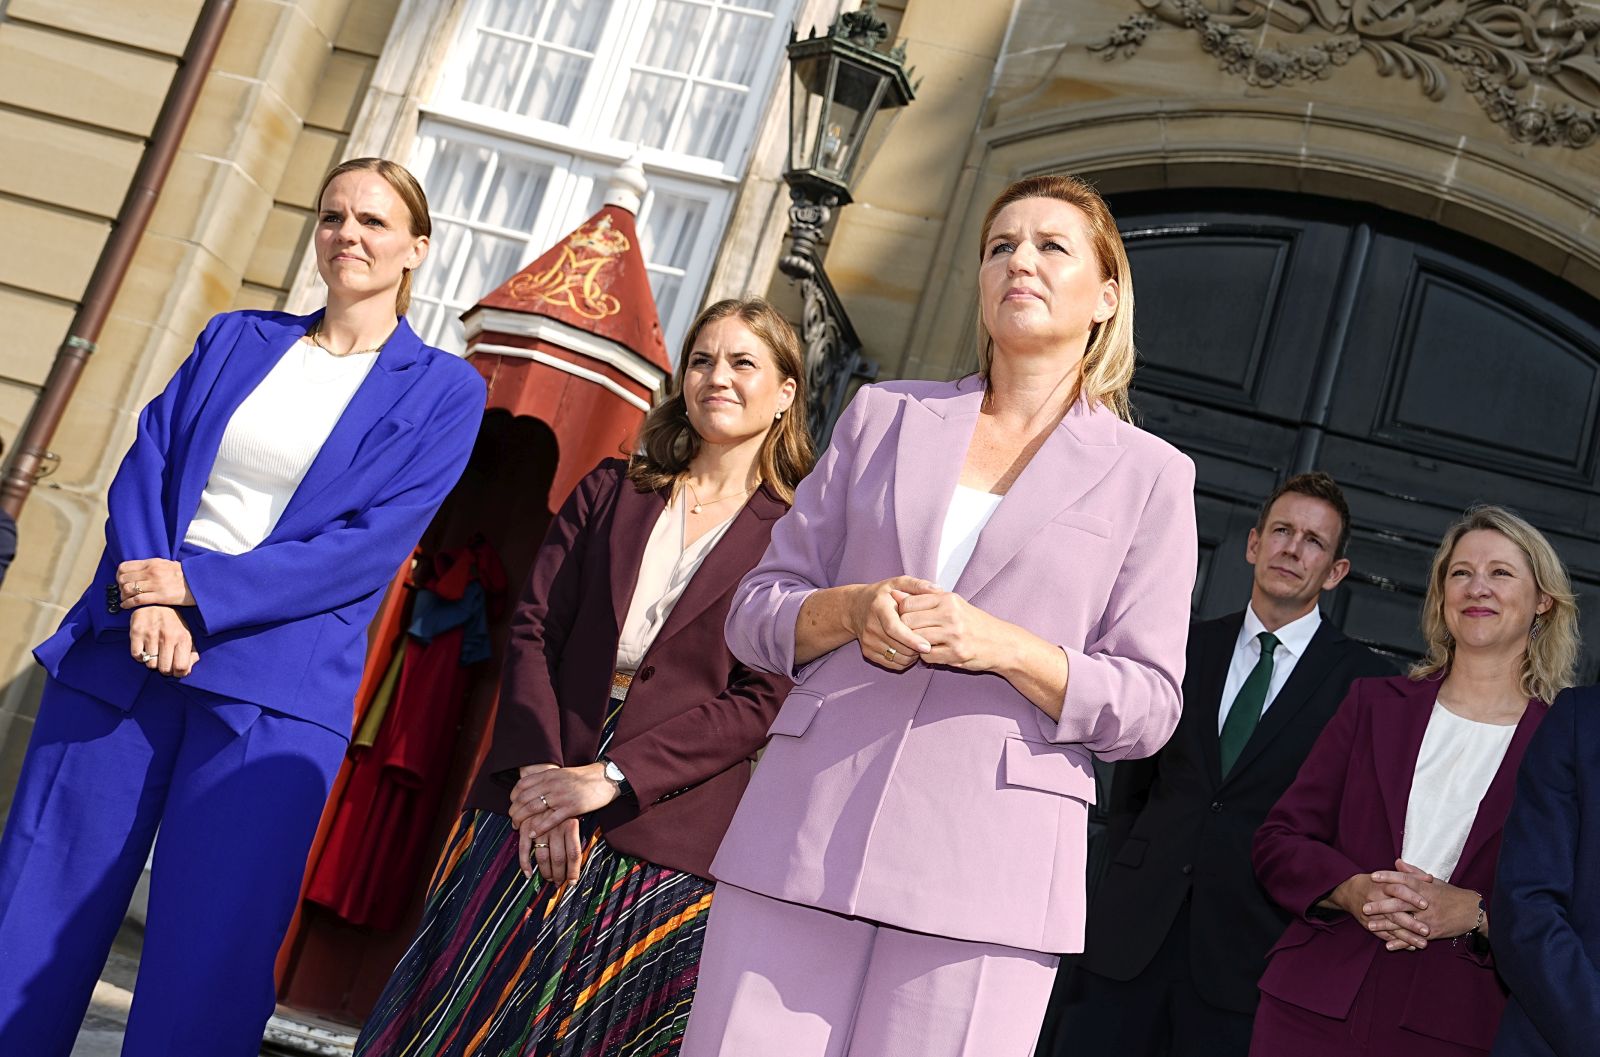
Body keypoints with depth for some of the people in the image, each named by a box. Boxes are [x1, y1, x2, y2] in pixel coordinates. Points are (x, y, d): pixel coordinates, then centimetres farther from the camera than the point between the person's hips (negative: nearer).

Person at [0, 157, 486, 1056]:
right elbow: (146, 466, 6)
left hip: (273, 694, -3)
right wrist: (148, 598, -13)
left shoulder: (443, 392, 3)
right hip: (122, 657, 4)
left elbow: (374, 543, -7)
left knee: (201, 976, -2)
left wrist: (197, 587, -14)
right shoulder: (236, 339, 14)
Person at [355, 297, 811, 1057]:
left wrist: (608, 778, -16)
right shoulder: (611, 490, 10)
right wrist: (538, 772, -12)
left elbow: (763, 702, -9)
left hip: (665, 843, -3)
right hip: (533, 802, 3)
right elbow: (533, 628, 3)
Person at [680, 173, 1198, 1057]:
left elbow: (1148, 707, 3)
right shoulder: (883, 416, 13)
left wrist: (1003, 647, -13)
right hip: (803, 836, 2)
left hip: (990, 866, -1)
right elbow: (755, 611, 11)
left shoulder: (1150, 475, 7)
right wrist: (850, 611, -10)